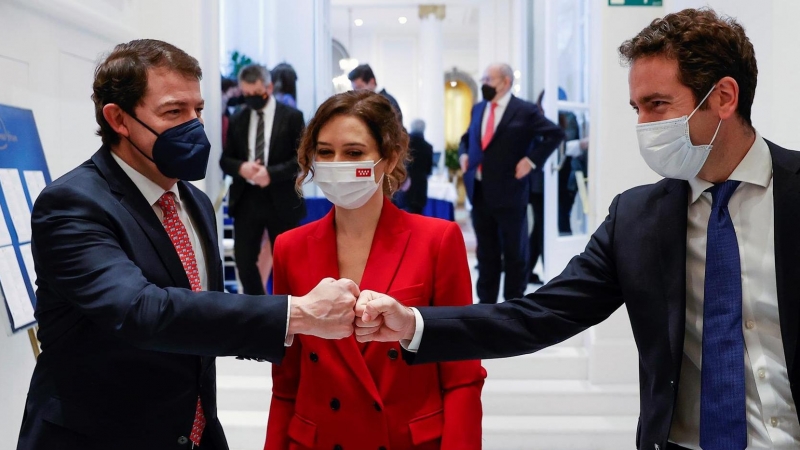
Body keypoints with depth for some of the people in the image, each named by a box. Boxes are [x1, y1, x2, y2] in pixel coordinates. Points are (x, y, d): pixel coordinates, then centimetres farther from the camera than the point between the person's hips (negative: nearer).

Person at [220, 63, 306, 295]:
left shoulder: (292, 116, -3)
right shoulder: (237, 119, 9)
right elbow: (225, 159, 10)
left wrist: (271, 173, -21)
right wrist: (241, 167, -13)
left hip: (281, 200, -3)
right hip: (246, 198, 4)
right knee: (244, 258, 6)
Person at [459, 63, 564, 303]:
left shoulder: (524, 110, -6)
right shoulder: (478, 109, 14)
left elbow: (555, 133, -8)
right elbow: (468, 137, 28)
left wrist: (531, 159, -13)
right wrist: (464, 154, 8)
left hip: (509, 192, -6)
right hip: (479, 192, 6)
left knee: (514, 253, 6)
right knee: (485, 252, 13)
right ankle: (486, 302, 23)